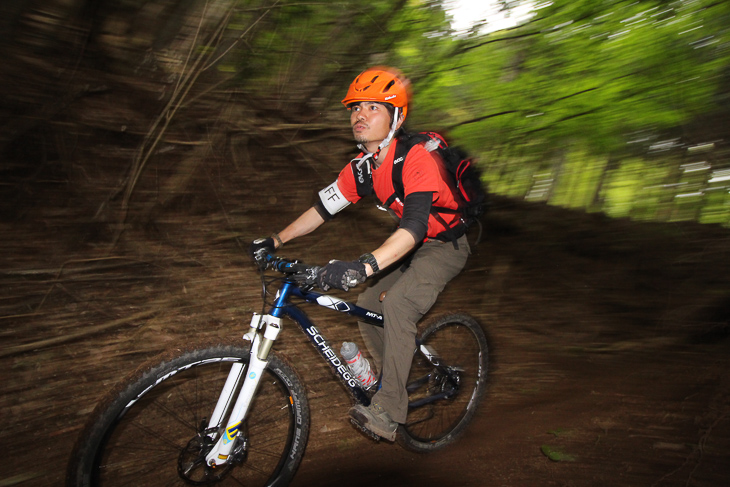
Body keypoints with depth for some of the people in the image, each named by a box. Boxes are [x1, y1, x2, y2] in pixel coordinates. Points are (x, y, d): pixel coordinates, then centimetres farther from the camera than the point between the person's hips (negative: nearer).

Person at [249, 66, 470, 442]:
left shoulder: (417, 158, -29)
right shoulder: (360, 167, -4)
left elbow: (414, 225, -41)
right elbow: (324, 207, 3)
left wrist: (364, 266, -54)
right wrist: (275, 241, -1)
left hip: (446, 246, -8)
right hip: (413, 248, 8)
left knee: (398, 304, -28)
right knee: (367, 306, 3)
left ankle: (389, 412, -18)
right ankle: (395, 386, 22)